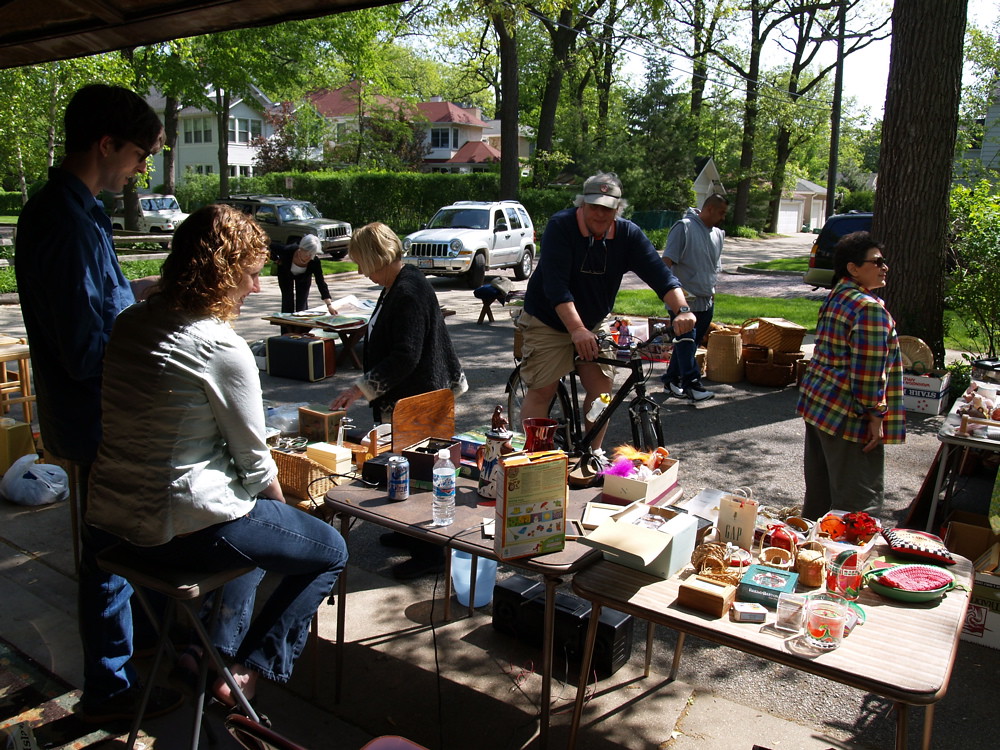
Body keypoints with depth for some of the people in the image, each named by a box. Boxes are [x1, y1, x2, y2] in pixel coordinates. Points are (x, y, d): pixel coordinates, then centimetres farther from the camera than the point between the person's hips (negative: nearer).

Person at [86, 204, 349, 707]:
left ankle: (222, 651, 33)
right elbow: (254, 462, -12)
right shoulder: (221, 349, -21)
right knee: (330, 551, 11)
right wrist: (281, 506, 10)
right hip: (182, 527, -8)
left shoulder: (130, 322, 3)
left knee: (261, 522, 34)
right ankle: (246, 672, 14)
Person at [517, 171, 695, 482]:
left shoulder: (628, 235, -9)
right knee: (541, 390, -9)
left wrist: (682, 310, -36)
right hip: (548, 322, -4)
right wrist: (576, 330, -40)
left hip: (592, 324, 4)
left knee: (601, 386, 0)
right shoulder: (560, 226, -21)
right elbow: (555, 285, -29)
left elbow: (658, 272, -18)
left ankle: (593, 455, 16)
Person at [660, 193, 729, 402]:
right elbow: (667, 261, -15)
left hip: (706, 301, 8)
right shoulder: (684, 227, -9)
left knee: (690, 343, 11)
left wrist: (713, 290, 19)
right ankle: (692, 384, -4)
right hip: (685, 300, -8)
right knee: (686, 341, -7)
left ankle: (672, 380, 21)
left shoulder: (718, 234, 14)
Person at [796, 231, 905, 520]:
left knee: (819, 490, 20)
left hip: (816, 399, 10)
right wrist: (875, 416, -15)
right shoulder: (869, 307, -19)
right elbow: (868, 370, -22)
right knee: (857, 497, 1)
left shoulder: (836, 296, 10)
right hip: (848, 414, -10)